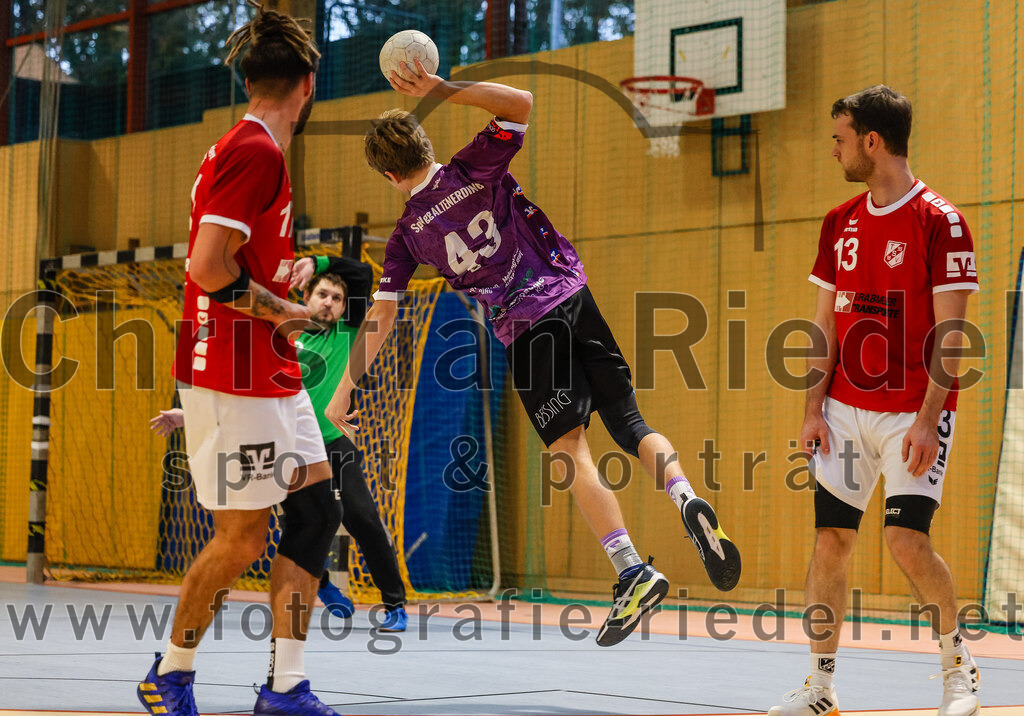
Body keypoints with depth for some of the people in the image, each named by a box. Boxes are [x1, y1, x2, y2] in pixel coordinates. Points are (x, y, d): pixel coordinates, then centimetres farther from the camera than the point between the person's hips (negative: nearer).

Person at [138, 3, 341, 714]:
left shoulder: (247, 150, 15)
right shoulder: (256, 152, -16)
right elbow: (208, 266, -23)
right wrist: (280, 310, -13)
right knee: (243, 539, -3)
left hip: (274, 376, 10)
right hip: (236, 378, -10)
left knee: (318, 509, 6)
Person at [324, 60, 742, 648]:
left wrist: (344, 391, 14)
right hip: (574, 296, 2)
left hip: (525, 329, -2)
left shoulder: (409, 233, 6)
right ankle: (687, 498, -19)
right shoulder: (475, 170, 4)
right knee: (628, 421, 9)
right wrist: (443, 89, 0)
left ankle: (632, 569, -20)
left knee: (570, 447, -6)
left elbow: (381, 317, 6)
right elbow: (520, 103, 1)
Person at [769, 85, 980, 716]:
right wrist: (813, 409, 4)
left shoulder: (939, 221, -9)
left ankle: (960, 665, 11)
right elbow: (827, 323, 12)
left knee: (907, 539, -12)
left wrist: (928, 419, -19)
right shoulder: (841, 222, 10)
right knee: (831, 539, 2)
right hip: (846, 408, 6)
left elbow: (950, 332, -12)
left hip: (911, 414, -6)